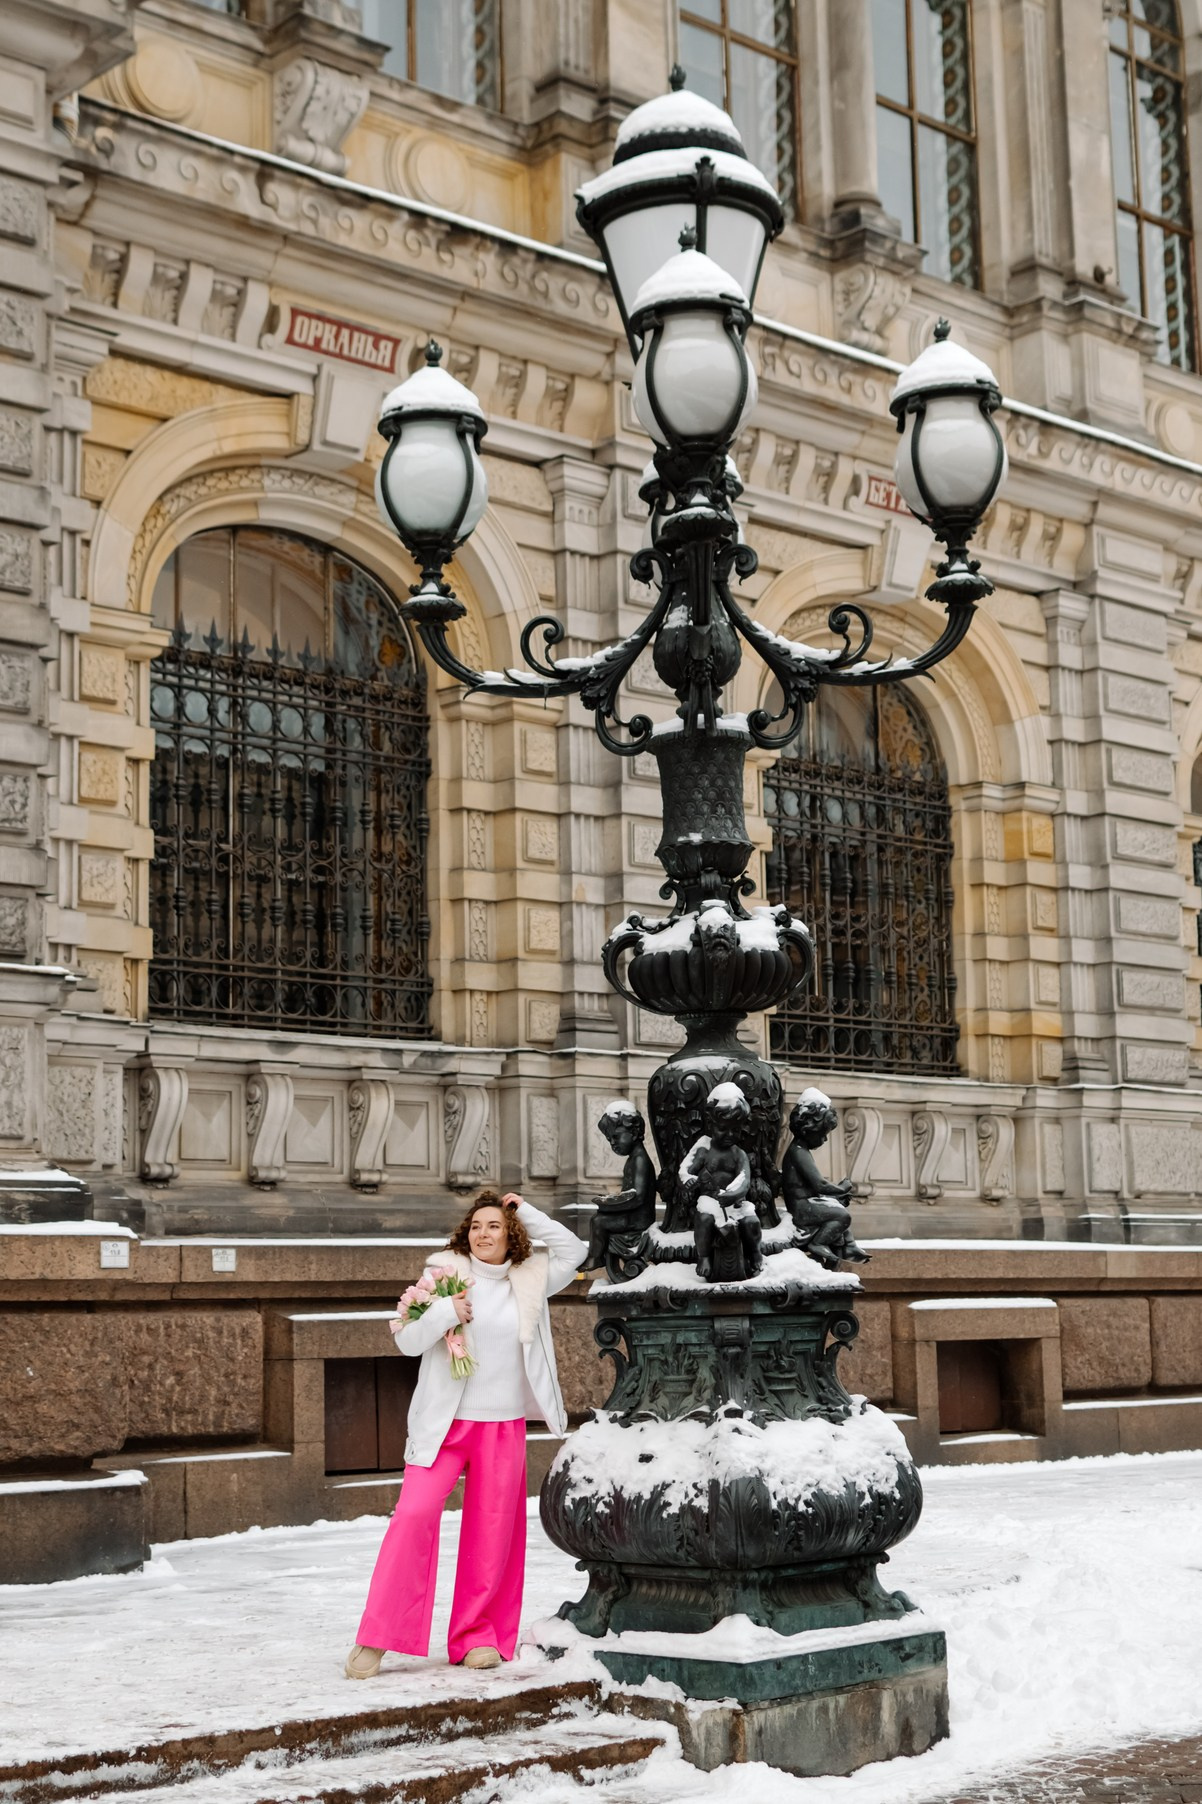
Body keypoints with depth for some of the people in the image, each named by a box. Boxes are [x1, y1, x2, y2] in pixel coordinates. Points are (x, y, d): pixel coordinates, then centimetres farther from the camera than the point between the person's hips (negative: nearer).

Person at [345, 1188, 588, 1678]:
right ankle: (376, 1639, -9)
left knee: (492, 1532, 4)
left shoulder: (529, 1279, 6)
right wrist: (444, 1312, -20)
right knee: (414, 1515, -13)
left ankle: (478, 1637, 17)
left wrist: (527, 1213, 3)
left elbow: (573, 1251, 11)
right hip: (445, 1423, -2)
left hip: (504, 1427, 3)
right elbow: (408, 1341, -1)